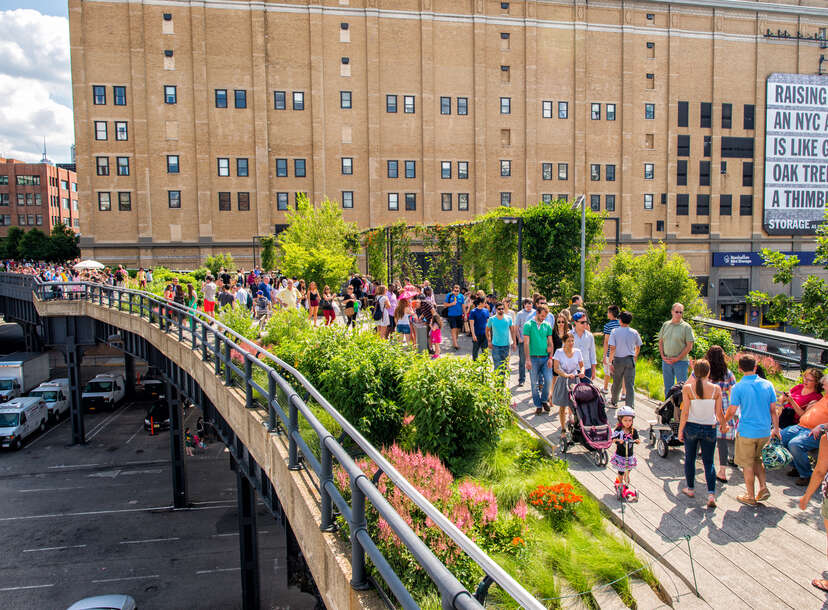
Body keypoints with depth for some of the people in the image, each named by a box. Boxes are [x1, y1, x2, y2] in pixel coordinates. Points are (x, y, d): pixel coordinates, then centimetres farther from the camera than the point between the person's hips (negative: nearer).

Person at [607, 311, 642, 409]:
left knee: (617, 383, 15)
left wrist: (610, 362, -8)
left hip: (618, 360, -1)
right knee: (630, 385, 1)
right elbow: (638, 347, 13)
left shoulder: (614, 331, -8)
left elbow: (612, 348, -13)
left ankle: (614, 402, 33)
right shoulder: (634, 332, 0)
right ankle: (630, 407, -4)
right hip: (630, 360, 1)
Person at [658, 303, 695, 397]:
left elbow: (689, 346, -7)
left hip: (680, 361, -4)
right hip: (666, 361, 4)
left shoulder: (686, 327, -3)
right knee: (668, 388, 12)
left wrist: (677, 358, -12)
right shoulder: (665, 325, 9)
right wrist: (663, 356, 0)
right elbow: (660, 342, 13)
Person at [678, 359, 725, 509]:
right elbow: (719, 413, -2)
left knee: (690, 459, 17)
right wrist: (723, 424, 19)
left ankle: (690, 489, 30)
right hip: (709, 429, 1)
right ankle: (711, 494, -2)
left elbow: (685, 412, -11)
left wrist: (680, 430, -1)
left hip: (691, 427, -1)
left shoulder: (688, 388, -11)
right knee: (708, 462, 10)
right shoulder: (716, 389, -8)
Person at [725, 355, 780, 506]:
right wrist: (776, 428, 16)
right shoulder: (767, 385, -2)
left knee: (748, 464, 8)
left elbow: (731, 411, -8)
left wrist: (724, 423, 9)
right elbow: (773, 410, 3)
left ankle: (750, 497, 16)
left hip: (746, 432, -4)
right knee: (757, 459, 25)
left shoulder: (738, 388, -13)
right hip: (765, 431, 4)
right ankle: (763, 488, 17)